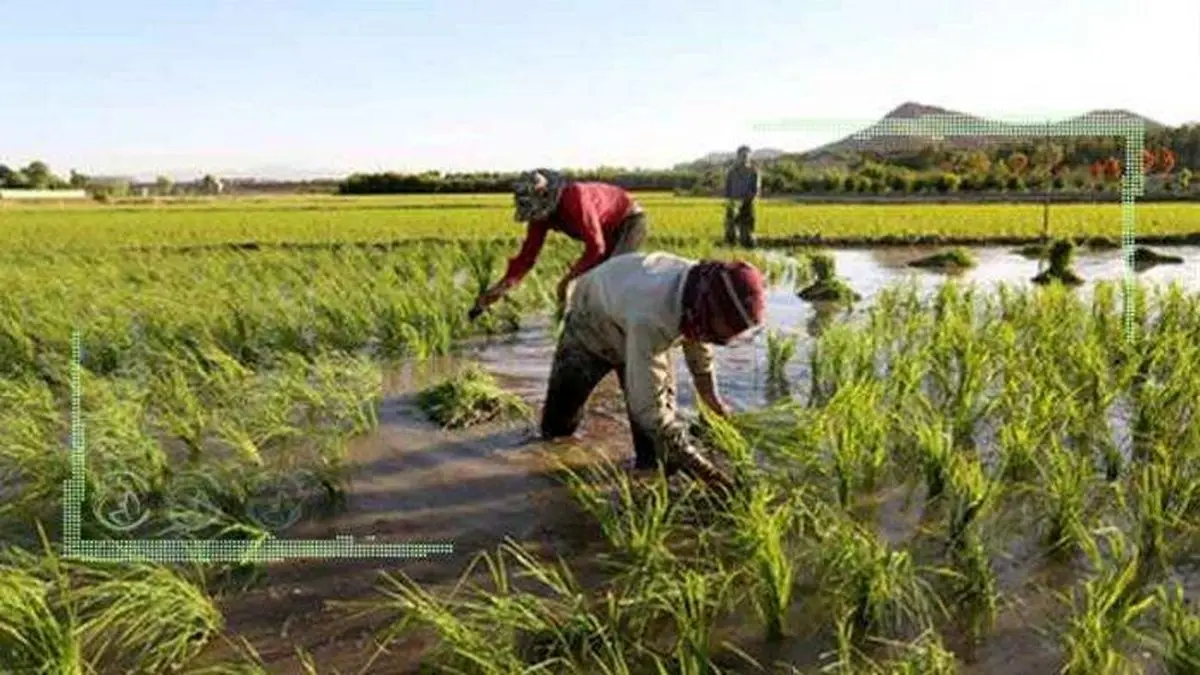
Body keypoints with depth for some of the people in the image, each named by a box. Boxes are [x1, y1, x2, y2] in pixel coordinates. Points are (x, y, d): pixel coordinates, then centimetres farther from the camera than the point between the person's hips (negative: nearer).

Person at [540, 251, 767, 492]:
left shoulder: (703, 287, -29)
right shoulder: (649, 318, -50)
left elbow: (697, 338, -2)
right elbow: (647, 407, -46)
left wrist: (711, 395, 11)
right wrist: (698, 466, -45)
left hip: (649, 336, 5)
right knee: (557, 426, 11)